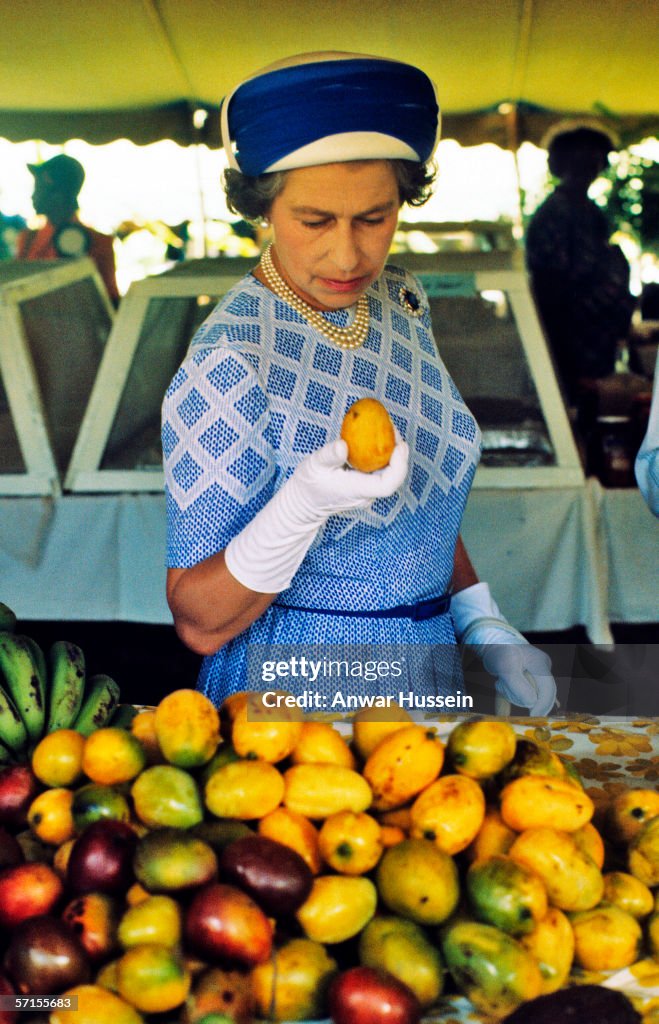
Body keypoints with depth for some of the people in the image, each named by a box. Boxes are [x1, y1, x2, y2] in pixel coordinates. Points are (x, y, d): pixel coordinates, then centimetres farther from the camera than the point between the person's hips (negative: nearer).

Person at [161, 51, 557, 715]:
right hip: (294, 700, -7)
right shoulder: (230, 366, -23)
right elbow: (199, 624, -22)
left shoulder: (400, 304, -1)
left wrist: (481, 624, 3)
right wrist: (302, 504, -36)